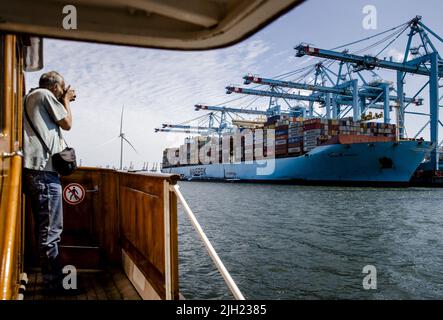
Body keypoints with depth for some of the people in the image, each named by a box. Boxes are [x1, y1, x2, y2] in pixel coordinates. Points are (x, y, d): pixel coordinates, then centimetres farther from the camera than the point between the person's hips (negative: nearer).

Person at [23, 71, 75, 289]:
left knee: (45, 228, 15)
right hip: (43, 169, -10)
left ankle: (53, 277, 24)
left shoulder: (30, 97, 26)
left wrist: (63, 102, 25)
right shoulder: (45, 94, -1)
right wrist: (66, 101, 14)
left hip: (34, 170, 10)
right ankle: (53, 282, -1)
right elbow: (67, 124, 1)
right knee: (50, 230, -7)